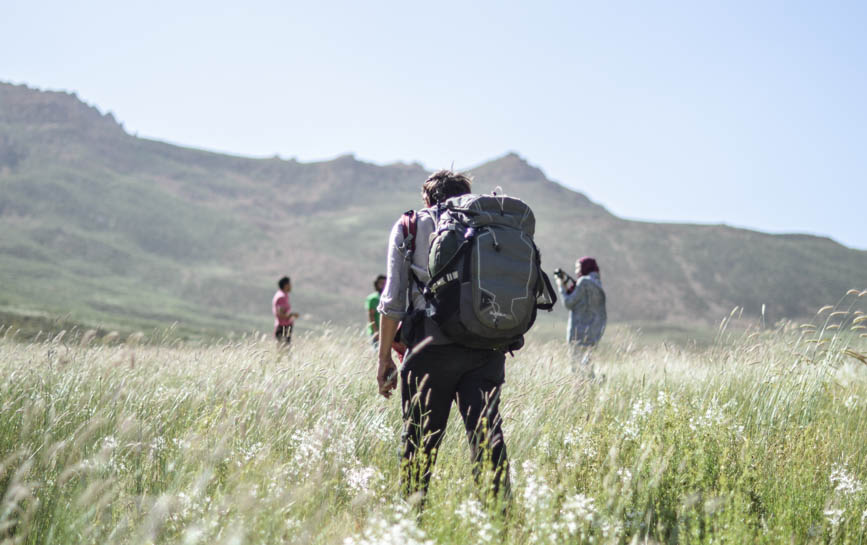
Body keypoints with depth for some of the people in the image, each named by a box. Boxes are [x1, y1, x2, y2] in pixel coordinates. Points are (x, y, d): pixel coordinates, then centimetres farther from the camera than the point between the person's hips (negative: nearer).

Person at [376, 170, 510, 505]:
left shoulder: (409, 226, 11)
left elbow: (393, 299, 4)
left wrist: (385, 356, 8)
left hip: (431, 346, -2)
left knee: (419, 440, 6)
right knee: (487, 434, 0)